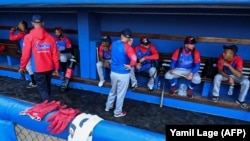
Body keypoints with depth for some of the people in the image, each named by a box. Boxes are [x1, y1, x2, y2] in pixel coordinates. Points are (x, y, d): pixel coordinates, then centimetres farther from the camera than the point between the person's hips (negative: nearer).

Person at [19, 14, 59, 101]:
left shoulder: (29, 37, -8)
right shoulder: (50, 37, 2)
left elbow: (25, 54, -7)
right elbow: (55, 54, 2)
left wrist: (22, 67, 7)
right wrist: (56, 68, 10)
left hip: (38, 68, -4)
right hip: (49, 67, 4)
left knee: (42, 89, 3)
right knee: (47, 87, 21)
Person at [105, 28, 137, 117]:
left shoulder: (114, 44, 0)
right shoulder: (127, 47, -20)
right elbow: (134, 58, -36)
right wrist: (130, 66, -18)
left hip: (113, 72, 6)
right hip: (123, 74, -6)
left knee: (112, 91, 26)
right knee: (121, 94, 11)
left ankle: (108, 107, 43)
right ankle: (118, 112, 27)